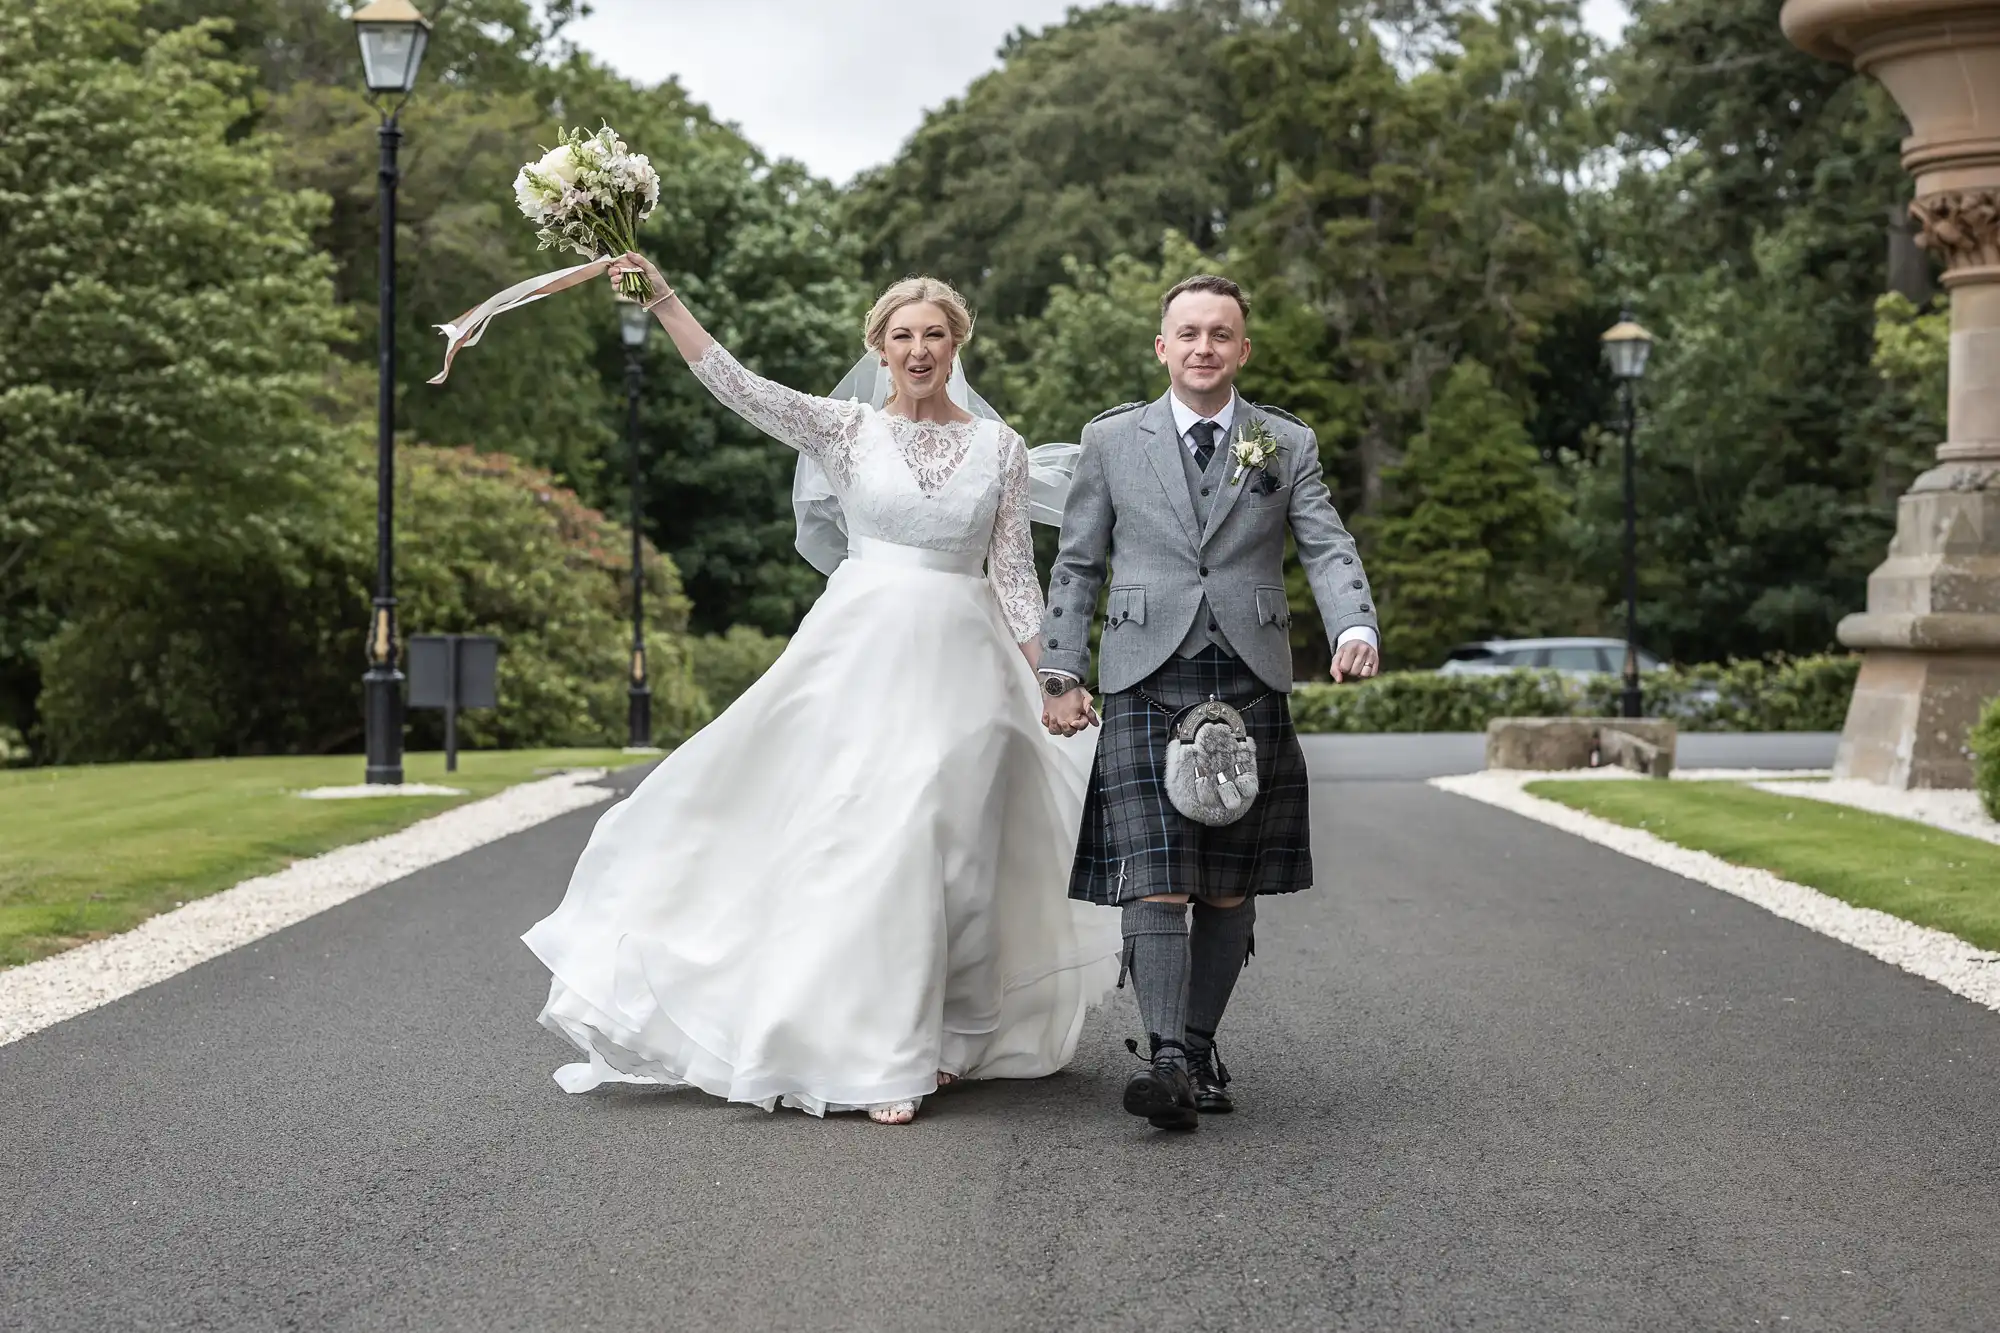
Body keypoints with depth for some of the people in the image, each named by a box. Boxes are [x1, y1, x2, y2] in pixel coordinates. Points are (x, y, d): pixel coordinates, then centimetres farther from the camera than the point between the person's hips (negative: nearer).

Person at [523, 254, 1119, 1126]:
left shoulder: (1000, 448, 7)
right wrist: (661, 300, -16)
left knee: (951, 849, 3)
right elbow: (735, 385, -7)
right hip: (863, 653, -1)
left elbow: (1014, 571, 7)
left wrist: (1046, 679, 2)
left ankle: (947, 1037, 20)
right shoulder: (847, 431, 4)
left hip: (962, 661, 1)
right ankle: (880, 1058, -1)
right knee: (864, 842, -7)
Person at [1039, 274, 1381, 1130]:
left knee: (1230, 887, 6)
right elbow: (1077, 566, 11)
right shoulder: (1111, 442, 9)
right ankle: (1166, 1059, -16)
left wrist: (1356, 628, -18)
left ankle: (1199, 1046, 17)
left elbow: (1328, 548, 1)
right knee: (1155, 879, -12)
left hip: (1249, 684, 2)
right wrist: (1061, 674, 5)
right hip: (1146, 683, -2)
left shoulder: (1288, 445, 10)